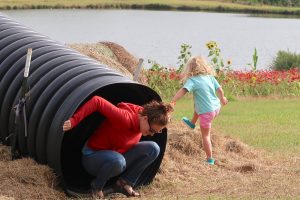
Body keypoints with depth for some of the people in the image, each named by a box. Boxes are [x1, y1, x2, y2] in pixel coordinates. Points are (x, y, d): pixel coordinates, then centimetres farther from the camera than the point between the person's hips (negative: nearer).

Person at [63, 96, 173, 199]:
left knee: (153, 148, -12)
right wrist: (74, 120, -41)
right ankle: (97, 186, -10)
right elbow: (97, 101, -37)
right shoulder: (126, 117, -32)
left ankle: (124, 183, -1)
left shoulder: (142, 123, -8)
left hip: (117, 155, 7)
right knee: (118, 160, -41)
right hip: (93, 156, -7)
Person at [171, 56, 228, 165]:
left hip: (206, 112, -6)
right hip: (216, 108, 6)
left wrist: (173, 101, -30)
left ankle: (210, 159, 13)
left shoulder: (192, 80, -13)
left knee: (205, 135, 9)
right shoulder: (210, 77, 2)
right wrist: (222, 98, 23)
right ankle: (192, 123, 56)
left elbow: (183, 91, -27)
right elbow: (219, 90, 3)